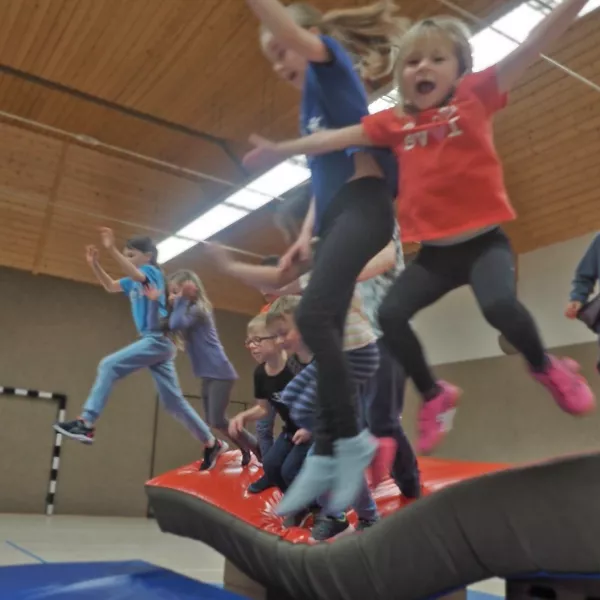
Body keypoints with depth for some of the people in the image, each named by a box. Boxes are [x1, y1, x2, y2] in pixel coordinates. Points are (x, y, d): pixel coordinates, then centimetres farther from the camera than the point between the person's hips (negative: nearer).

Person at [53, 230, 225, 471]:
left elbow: (136, 274, -27)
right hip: (155, 343, 10)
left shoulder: (153, 272, -5)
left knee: (109, 365, -17)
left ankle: (86, 423, -19)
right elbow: (110, 286, 24)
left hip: (159, 340, -10)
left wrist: (112, 250, -36)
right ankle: (212, 444, 15)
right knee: (173, 401, 9)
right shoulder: (133, 282, 19)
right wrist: (94, 264, 8)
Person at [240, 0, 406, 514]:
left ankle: (352, 439, -13)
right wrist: (306, 236, 14)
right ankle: (325, 455, 5)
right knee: (326, 335, 2)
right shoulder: (313, 104, 28)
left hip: (363, 206, -9)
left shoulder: (332, 62, 8)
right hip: (337, 216, 9)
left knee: (313, 318, -24)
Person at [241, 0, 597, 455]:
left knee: (499, 304, -28)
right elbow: (335, 139, 9)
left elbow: (534, 45, -5)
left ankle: (547, 367, 6)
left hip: (485, 241, -3)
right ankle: (435, 395, 12)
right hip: (434, 252, 3)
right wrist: (282, 150, 9)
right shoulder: (394, 122, 7)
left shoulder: (475, 95, 2)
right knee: (390, 314, -12)